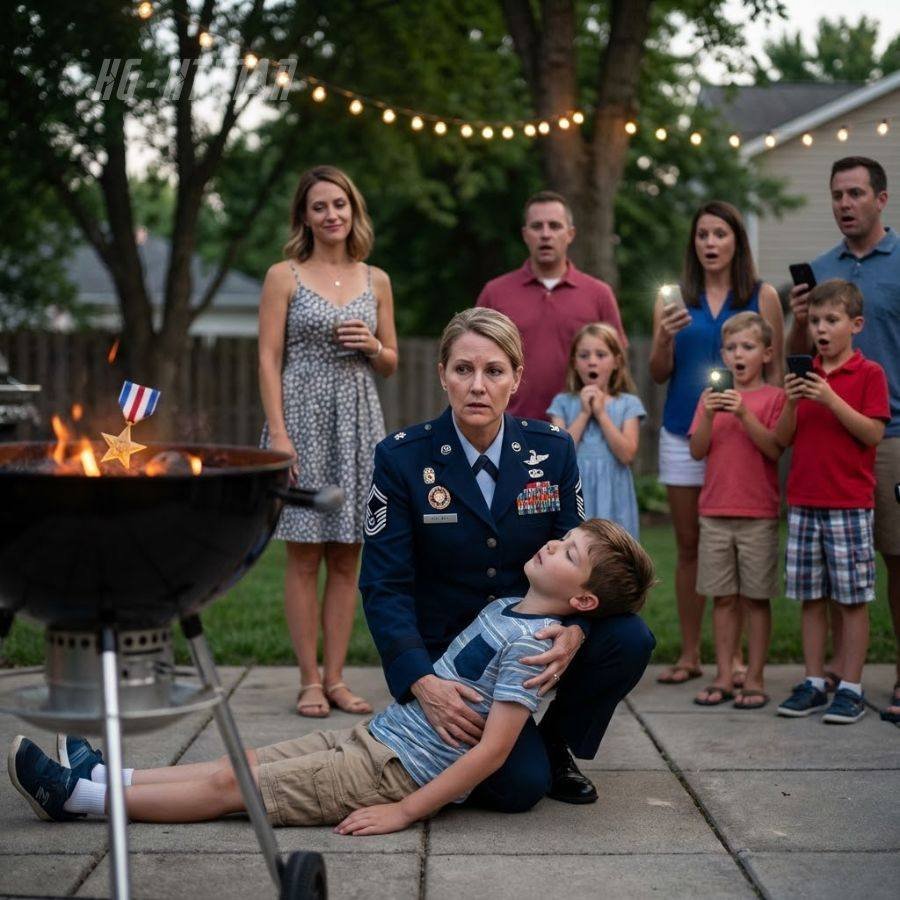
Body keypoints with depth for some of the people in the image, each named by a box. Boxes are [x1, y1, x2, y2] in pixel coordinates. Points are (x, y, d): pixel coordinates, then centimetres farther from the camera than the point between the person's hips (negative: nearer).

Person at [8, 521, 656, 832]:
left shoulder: (530, 644, -19)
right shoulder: (506, 607, 9)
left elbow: (493, 749, -24)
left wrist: (405, 810, -23)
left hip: (397, 772, -8)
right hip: (377, 737, 8)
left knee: (231, 785, -4)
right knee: (244, 762, 8)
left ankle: (80, 796, 3)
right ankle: (102, 776, 15)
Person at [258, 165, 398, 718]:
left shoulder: (376, 281, 11)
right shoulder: (284, 277, 1)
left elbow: (391, 364, 17)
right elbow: (269, 360, -4)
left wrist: (372, 346, -6)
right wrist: (278, 433, -13)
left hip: (358, 421, 4)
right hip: (304, 417, -3)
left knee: (347, 558, 5)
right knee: (304, 557, 0)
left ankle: (336, 677, 13)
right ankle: (310, 680, 7)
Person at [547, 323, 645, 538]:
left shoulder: (628, 404, 5)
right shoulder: (563, 402, 7)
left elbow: (627, 454, -7)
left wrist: (601, 413, -8)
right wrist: (584, 413, -7)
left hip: (611, 497, 0)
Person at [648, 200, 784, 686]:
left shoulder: (762, 296, 3)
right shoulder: (673, 297, 8)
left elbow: (775, 371, 4)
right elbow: (658, 374, 5)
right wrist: (664, 338, -15)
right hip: (684, 434, 2)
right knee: (689, 547, 6)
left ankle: (734, 655, 7)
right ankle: (689, 654, 13)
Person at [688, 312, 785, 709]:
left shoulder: (774, 397, -1)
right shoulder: (712, 396, 10)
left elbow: (775, 449, -11)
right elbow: (697, 450, 3)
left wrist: (744, 413, -20)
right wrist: (709, 415, -13)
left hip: (758, 515, -3)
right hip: (715, 512, 3)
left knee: (754, 598, 2)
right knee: (723, 598, 7)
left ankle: (754, 679, 8)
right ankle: (723, 677, 12)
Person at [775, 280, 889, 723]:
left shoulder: (869, 374, -2)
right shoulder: (804, 375, 11)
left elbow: (873, 433, -12)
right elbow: (782, 439, 8)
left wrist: (831, 399, -20)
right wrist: (791, 404, -10)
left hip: (850, 504, -4)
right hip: (803, 502, 5)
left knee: (853, 598, 0)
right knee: (810, 596, 8)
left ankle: (851, 688, 7)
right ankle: (813, 683, 16)